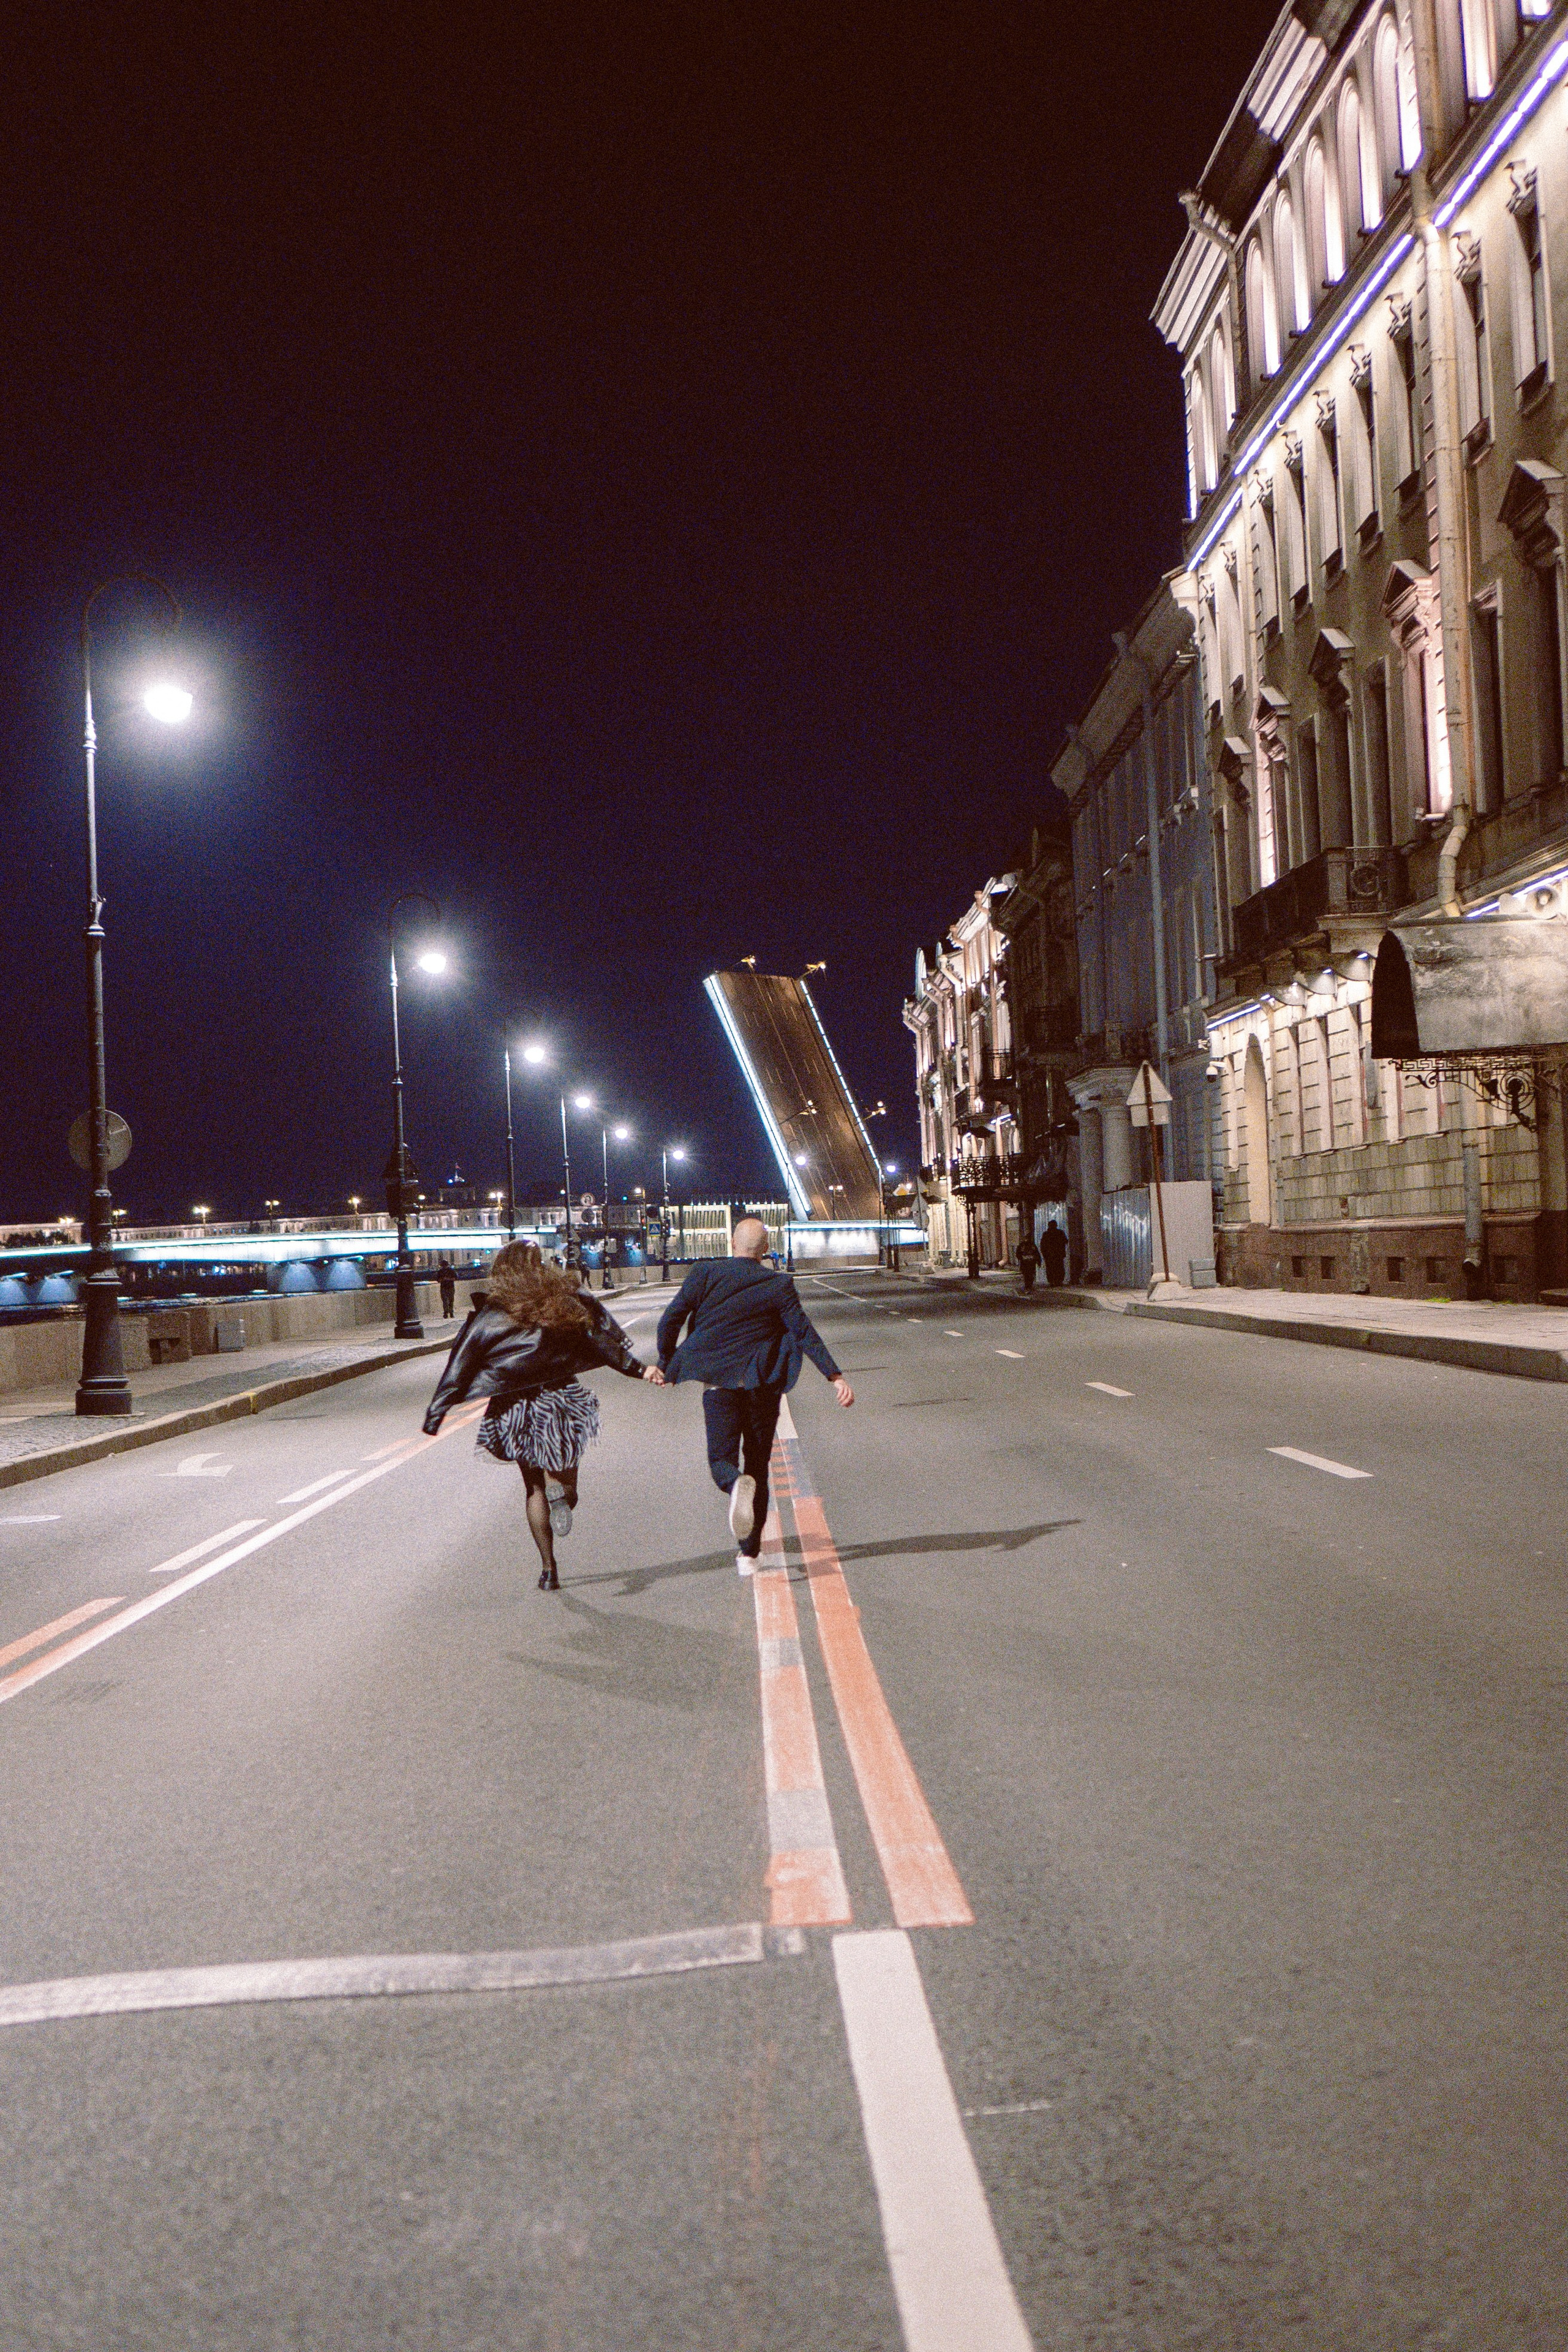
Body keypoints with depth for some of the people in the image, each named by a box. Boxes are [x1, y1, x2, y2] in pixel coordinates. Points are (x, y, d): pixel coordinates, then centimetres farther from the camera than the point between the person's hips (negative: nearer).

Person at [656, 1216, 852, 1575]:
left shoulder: (706, 1273, -2)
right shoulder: (778, 1285, -2)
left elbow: (670, 1320, -2)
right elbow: (805, 1332, -9)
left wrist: (665, 1365, 12)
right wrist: (836, 1376, -10)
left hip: (719, 1383, -1)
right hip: (763, 1384, 1)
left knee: (722, 1461, 6)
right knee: (757, 1463, 13)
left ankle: (738, 1486, -31)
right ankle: (749, 1553, 13)